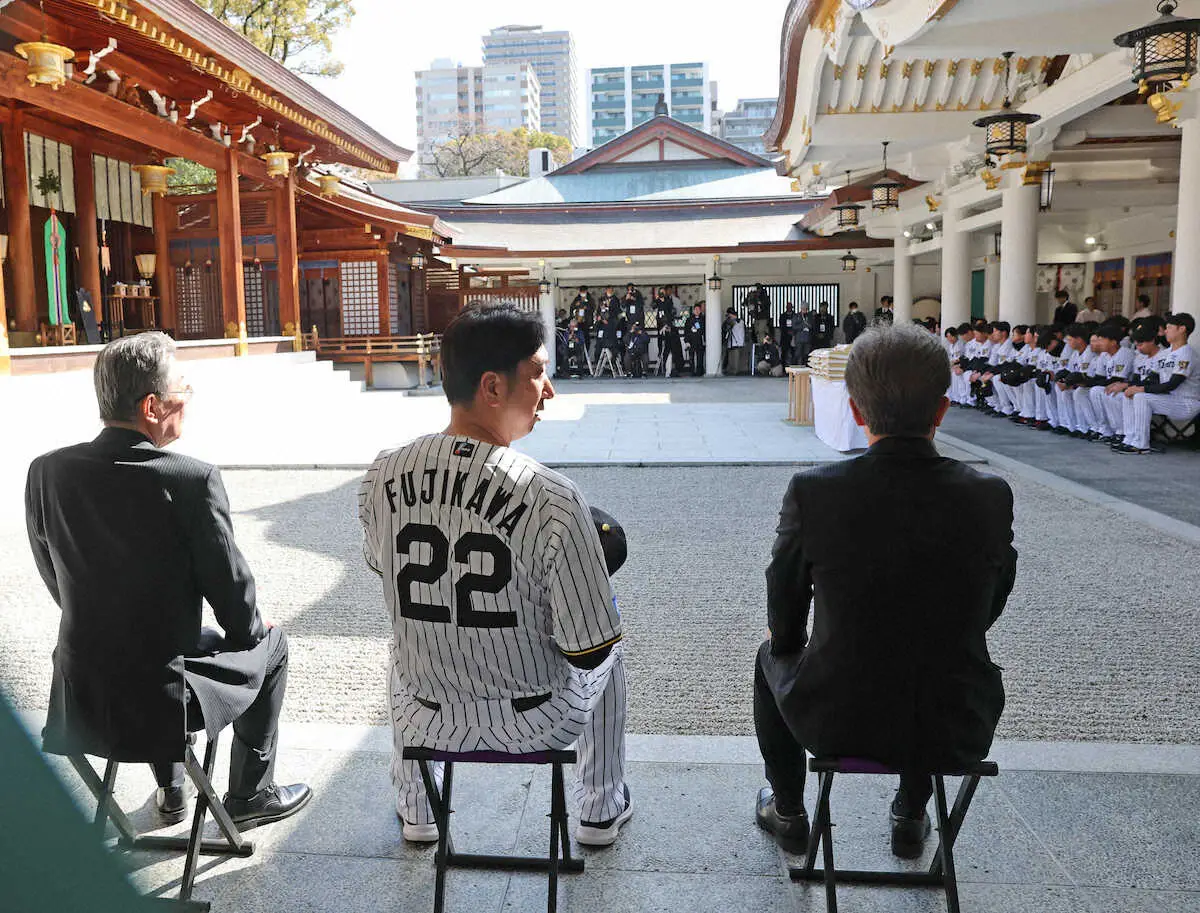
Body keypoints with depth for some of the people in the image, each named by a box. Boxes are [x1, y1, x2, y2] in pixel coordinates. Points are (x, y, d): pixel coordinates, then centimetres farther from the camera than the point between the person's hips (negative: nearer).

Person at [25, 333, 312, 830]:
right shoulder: (193, 479, -22)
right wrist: (252, 630, 9)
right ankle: (250, 794, 32)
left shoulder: (46, 472, -7)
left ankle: (170, 790, 46)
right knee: (270, 645, 22)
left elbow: (55, 581, 6)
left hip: (78, 696, 6)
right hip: (159, 700, -5)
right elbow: (230, 587, -13)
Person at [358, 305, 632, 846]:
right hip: (535, 724, -3)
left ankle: (415, 813, 55)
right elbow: (589, 652, -21)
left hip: (425, 720, 3)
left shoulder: (381, 477, -14)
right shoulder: (552, 499, -28)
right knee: (606, 657, 29)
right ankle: (601, 812, 46)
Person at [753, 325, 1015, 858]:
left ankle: (789, 814, 45)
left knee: (773, 656, 31)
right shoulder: (992, 497, -13)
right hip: (958, 733, 2)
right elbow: (987, 611, 3)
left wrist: (786, 643, 19)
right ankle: (911, 818, 46)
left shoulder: (813, 492, -19)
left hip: (834, 722, -2)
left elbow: (784, 623, -5)